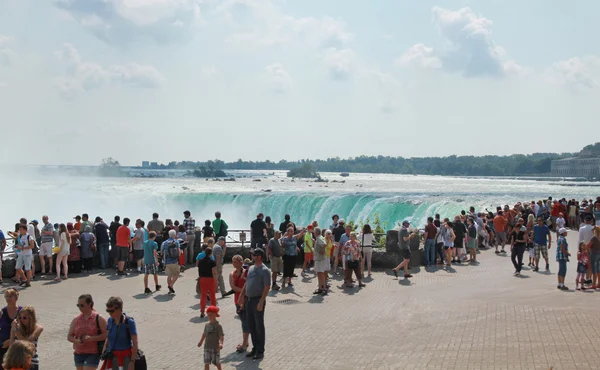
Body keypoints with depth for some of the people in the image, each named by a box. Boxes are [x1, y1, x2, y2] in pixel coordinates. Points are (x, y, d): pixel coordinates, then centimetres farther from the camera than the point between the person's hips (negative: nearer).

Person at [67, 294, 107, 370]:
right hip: (78, 354, 5)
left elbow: (106, 334, -8)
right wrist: (76, 341, -11)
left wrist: (91, 338, -19)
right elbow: (69, 336, 11)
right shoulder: (76, 319, 8)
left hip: (93, 354, -5)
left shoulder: (98, 318, -4)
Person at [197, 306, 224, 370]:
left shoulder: (218, 326, -14)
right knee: (206, 362, 5)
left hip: (215, 348, -5)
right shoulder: (207, 325, 4)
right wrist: (201, 341, 29)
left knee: (216, 362, 10)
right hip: (207, 347, 5)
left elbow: (222, 336, -20)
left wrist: (221, 343, -35)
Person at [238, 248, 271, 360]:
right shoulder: (251, 268, 13)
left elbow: (267, 287, -15)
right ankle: (255, 348, 23)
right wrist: (242, 297, 15)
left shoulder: (265, 270, -11)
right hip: (249, 300, 7)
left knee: (259, 326, 1)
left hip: (258, 300, -7)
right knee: (251, 325, 12)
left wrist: (261, 302, -20)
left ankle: (260, 351, 9)